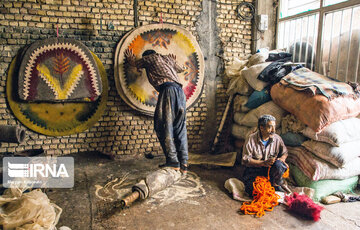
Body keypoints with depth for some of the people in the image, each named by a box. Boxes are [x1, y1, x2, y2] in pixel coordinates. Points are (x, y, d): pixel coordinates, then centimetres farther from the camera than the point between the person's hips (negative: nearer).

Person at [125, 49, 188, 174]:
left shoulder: (149, 58, 19)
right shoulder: (167, 58, 33)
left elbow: (134, 63, 38)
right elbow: (181, 69, 50)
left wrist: (130, 58, 60)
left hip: (168, 89, -6)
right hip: (180, 90, 6)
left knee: (164, 126, -5)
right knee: (180, 129, 4)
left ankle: (173, 161, -12)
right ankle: (184, 164, 2)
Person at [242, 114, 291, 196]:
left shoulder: (277, 138, -4)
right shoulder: (251, 139, -14)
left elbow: (284, 152, 14)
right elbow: (245, 160, -14)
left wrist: (282, 159, -11)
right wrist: (263, 163, -25)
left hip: (270, 169, 2)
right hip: (254, 170, -1)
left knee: (278, 165, -33)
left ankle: (277, 184, -3)